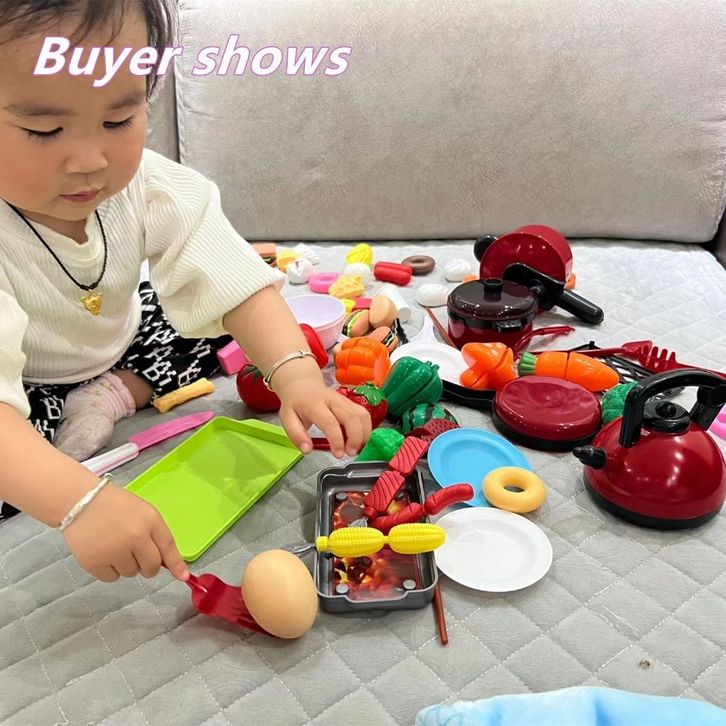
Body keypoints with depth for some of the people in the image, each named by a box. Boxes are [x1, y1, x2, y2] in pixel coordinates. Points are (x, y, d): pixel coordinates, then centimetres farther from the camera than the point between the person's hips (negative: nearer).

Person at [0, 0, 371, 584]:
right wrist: (80, 501, -62)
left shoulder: (149, 185, -24)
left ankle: (113, 398, -8)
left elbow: (234, 283, -30)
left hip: (117, 347, 5)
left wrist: (296, 377, -47)